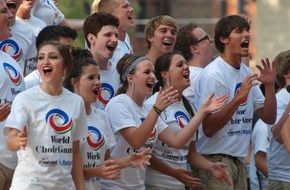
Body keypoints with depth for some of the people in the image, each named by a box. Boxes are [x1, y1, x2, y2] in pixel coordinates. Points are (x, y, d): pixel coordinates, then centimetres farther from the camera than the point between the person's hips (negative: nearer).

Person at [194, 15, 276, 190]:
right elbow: (208, 128, -20)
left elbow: (269, 118, 11)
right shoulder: (213, 75, -14)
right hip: (216, 160, -8)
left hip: (239, 160, 8)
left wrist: (270, 86, -4)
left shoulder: (247, 73, 12)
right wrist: (238, 99, -28)